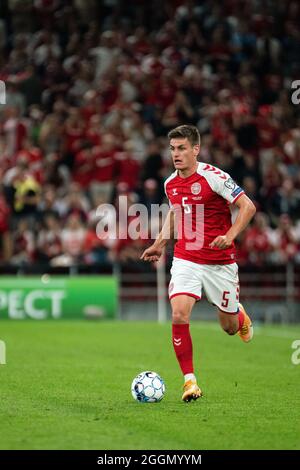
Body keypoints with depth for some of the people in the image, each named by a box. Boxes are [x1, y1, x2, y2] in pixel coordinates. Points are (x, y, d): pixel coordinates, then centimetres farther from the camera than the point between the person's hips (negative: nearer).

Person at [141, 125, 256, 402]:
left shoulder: (213, 177, -14)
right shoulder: (170, 184, 4)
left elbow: (248, 206, -13)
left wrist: (229, 236, -25)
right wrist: (160, 244, 19)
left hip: (220, 262, -3)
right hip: (185, 260, 3)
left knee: (229, 327, 8)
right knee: (179, 315, -19)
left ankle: (239, 315, 48)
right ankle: (190, 380, -9)